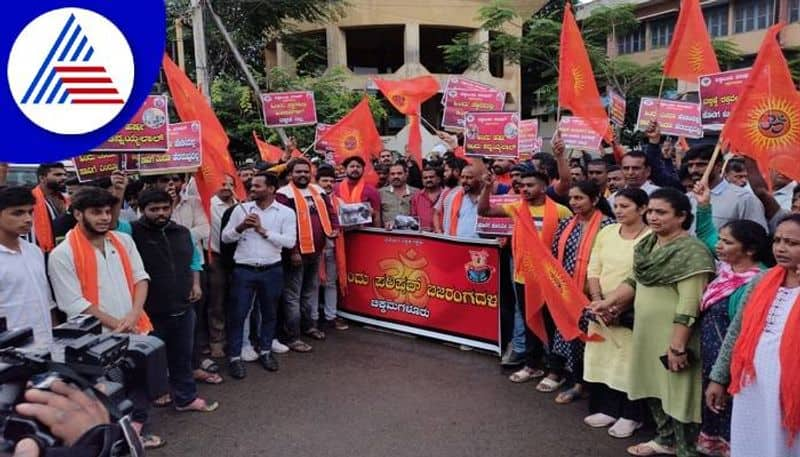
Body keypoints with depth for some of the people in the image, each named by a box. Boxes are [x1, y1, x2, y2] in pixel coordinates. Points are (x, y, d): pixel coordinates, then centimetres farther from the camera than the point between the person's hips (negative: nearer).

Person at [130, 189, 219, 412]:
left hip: (183, 308, 5)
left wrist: (195, 284, 7)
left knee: (182, 356, 16)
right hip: (150, 312, -5)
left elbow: (194, 258, 19)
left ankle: (186, 397, 30)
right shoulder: (134, 232, -10)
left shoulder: (182, 232, 8)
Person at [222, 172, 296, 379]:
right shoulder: (241, 209, 2)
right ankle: (234, 357, 14)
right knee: (237, 313, 2)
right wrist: (240, 227, -16)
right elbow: (225, 237, 3)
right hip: (243, 270, 0)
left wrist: (263, 230, -15)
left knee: (269, 313, 13)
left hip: (272, 270, 0)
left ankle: (265, 351, 31)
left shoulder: (286, 212, -3)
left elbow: (290, 241, -13)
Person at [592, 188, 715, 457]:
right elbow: (635, 281, 17)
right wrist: (609, 302, 4)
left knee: (678, 393, 3)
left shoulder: (692, 251, -18)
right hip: (647, 333, 8)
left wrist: (677, 345, -24)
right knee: (654, 388, 20)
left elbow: (689, 304, -22)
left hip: (674, 336, -8)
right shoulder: (648, 245, 8)